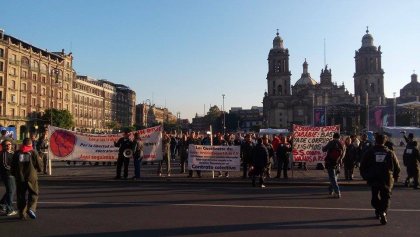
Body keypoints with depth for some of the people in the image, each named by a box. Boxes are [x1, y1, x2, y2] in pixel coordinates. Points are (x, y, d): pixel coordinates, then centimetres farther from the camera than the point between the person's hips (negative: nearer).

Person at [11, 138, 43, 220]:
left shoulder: (17, 153, 3)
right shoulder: (33, 152, -5)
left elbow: (13, 166, 8)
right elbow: (39, 166, -3)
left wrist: (14, 174, 23)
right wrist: (40, 160, 18)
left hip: (20, 178, 3)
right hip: (31, 177, -2)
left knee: (21, 196, 12)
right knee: (33, 194, 9)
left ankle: (22, 214, 15)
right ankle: (31, 208, -13)